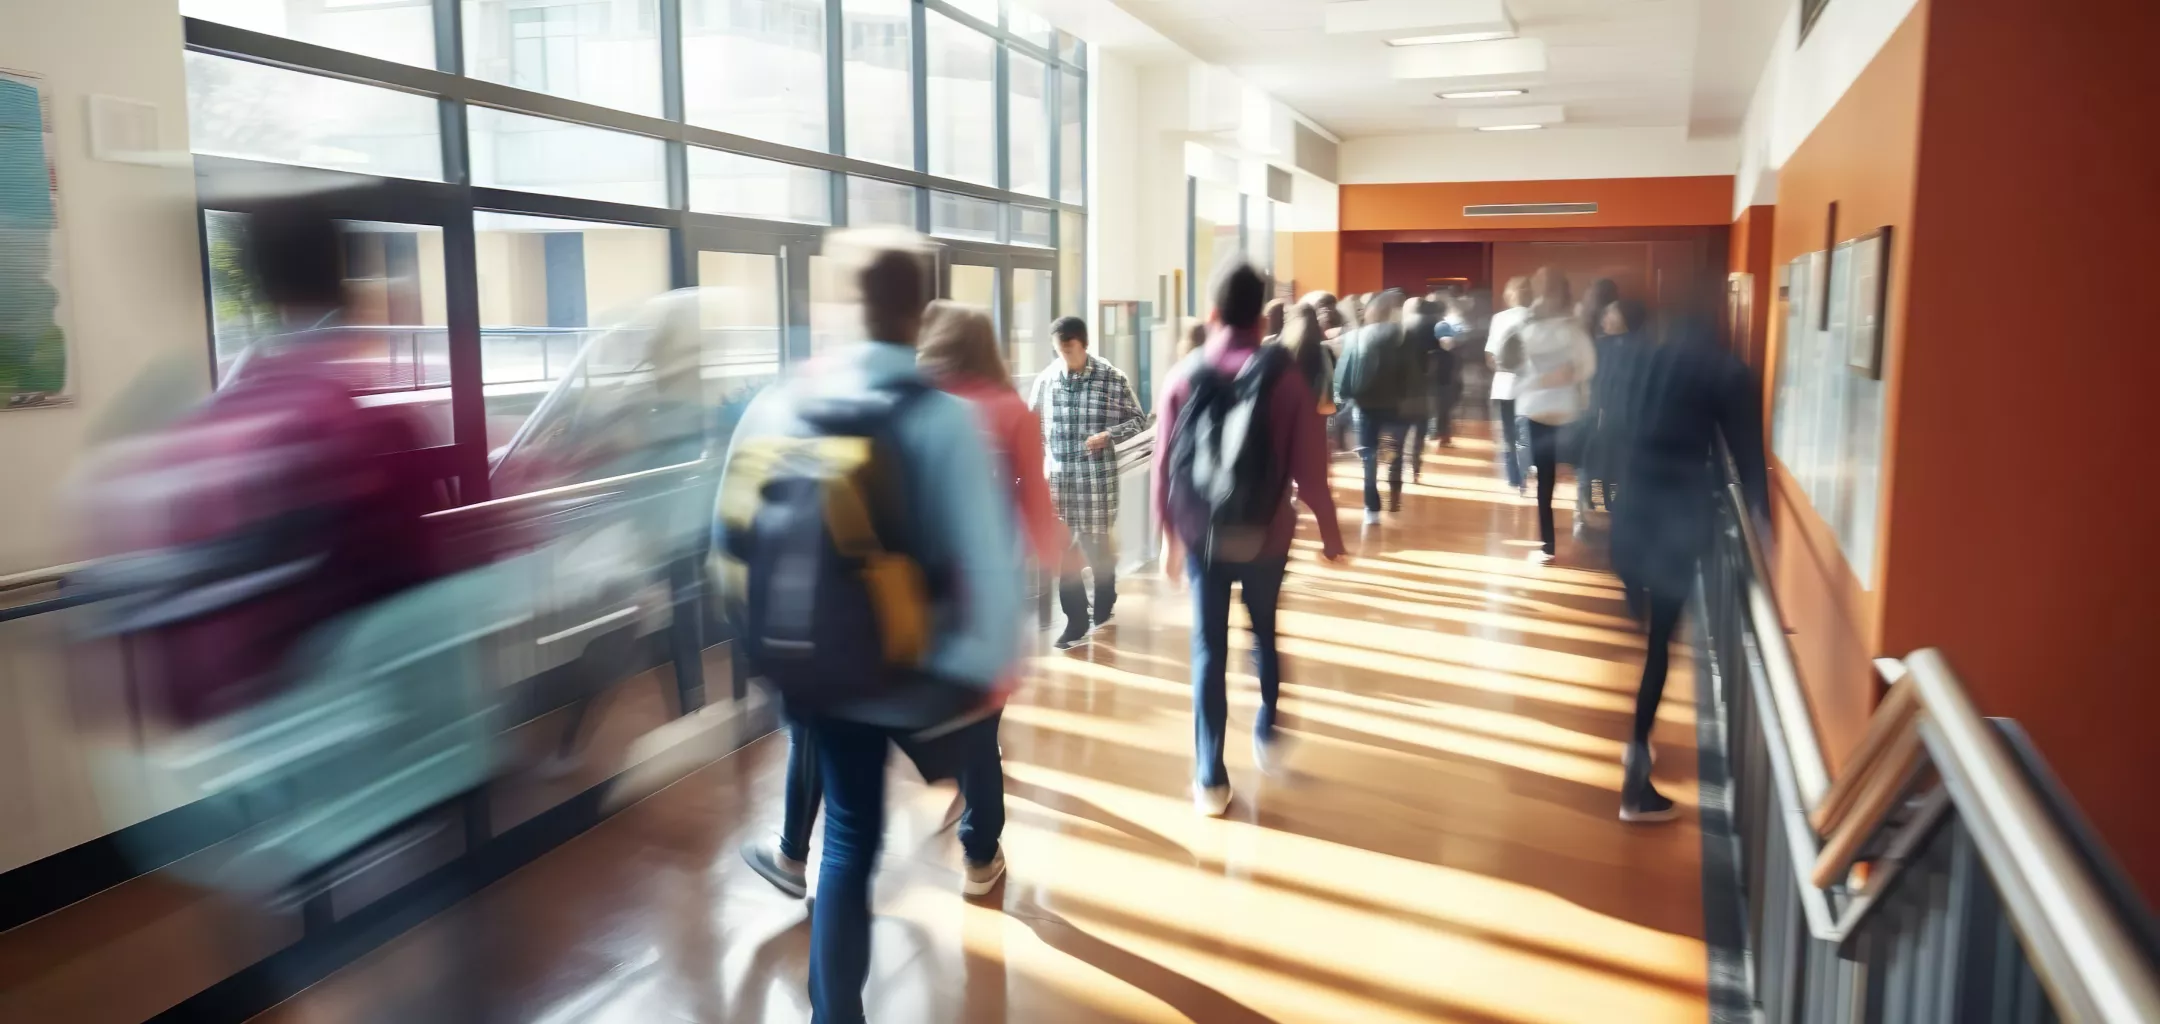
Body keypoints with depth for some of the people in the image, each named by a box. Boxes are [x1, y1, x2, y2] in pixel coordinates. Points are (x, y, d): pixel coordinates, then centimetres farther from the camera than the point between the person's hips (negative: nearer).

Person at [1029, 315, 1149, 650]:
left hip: (1097, 478, -2)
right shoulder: (1046, 379, 1)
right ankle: (1077, 623, 11)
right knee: (1063, 552, 2)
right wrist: (1038, 463, 0)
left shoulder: (1112, 378, -6)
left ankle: (1104, 607, 34)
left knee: (1098, 545, 11)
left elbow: (1138, 420, 1)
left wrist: (1108, 435, -15)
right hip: (1058, 478, 2)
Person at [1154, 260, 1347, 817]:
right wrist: (1329, 531, 5)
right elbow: (1310, 469, -9)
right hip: (1265, 534, 0)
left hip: (1201, 535, 1)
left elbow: (1164, 465, -3)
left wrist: (1169, 532, 10)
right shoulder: (1285, 378, -10)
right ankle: (1267, 733, 33)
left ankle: (1211, 778, 8)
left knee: (1208, 649, 7)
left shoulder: (1184, 376, -5)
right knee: (1264, 633, 25)